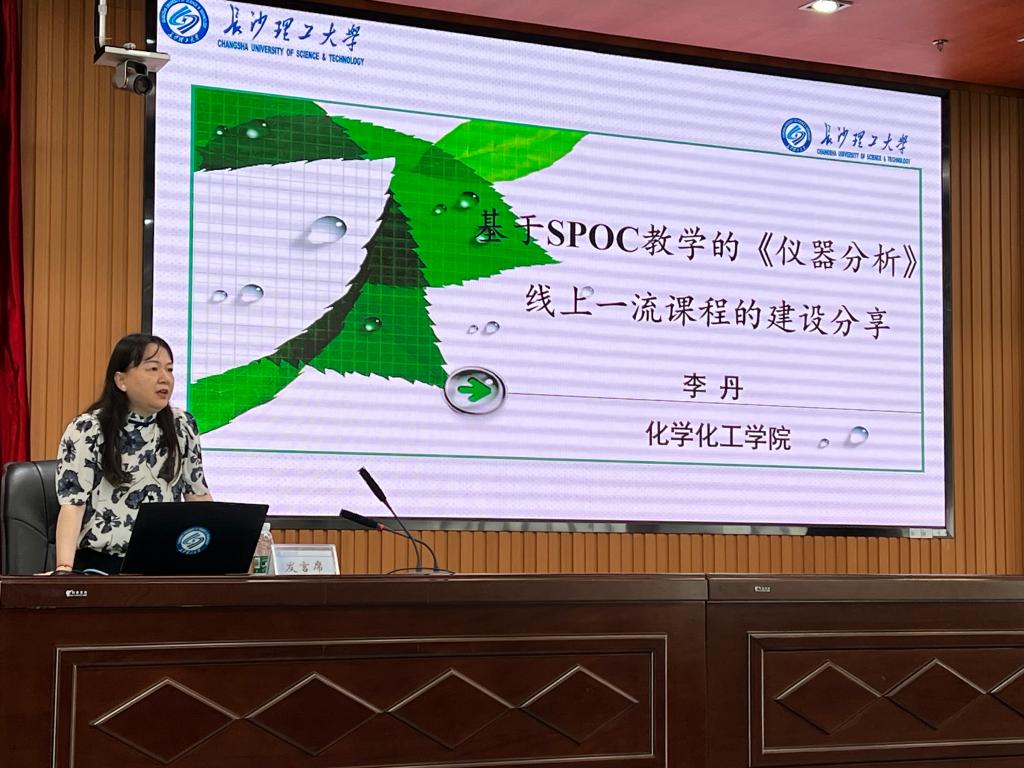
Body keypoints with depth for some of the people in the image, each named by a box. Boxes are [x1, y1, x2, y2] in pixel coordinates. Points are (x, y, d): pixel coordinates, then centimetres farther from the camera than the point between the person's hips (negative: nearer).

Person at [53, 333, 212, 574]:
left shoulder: (182, 426, 8)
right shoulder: (87, 430, -5)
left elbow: (197, 492, 16)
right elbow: (72, 503, -11)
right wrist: (64, 568, -23)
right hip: (101, 564, -4)